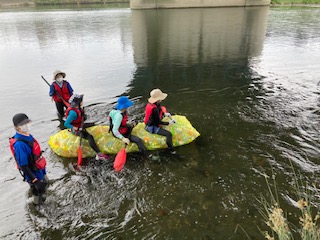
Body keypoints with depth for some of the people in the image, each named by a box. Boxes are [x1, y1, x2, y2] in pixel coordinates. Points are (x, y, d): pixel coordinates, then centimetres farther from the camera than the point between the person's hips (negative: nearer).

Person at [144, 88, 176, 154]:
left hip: (149, 124, 11)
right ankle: (171, 150, -2)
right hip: (153, 128, -11)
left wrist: (165, 114, 3)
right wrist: (169, 123, -13)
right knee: (169, 134, -20)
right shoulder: (155, 109, -33)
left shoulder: (151, 104, -5)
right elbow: (159, 122, -23)